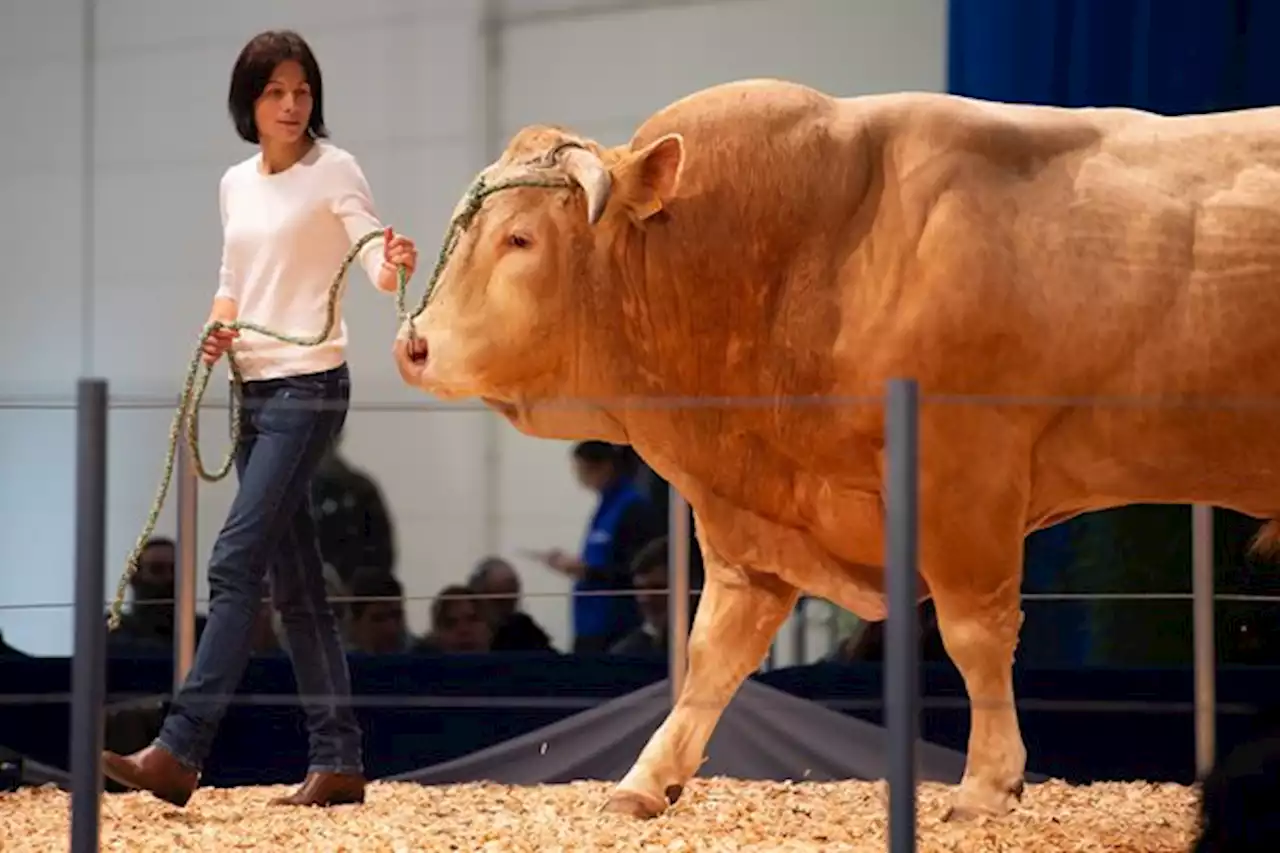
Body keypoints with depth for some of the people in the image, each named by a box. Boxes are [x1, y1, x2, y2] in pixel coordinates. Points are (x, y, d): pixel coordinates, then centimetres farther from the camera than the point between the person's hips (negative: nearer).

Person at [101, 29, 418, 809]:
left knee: (236, 562, -14)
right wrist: (218, 327, 1)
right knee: (294, 581, 7)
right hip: (256, 390, 7)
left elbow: (374, 257, -18)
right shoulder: (236, 184, 14)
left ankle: (179, 755, -18)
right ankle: (338, 763, 11)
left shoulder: (333, 171, -6)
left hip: (310, 386, -7)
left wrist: (396, 267, -41)